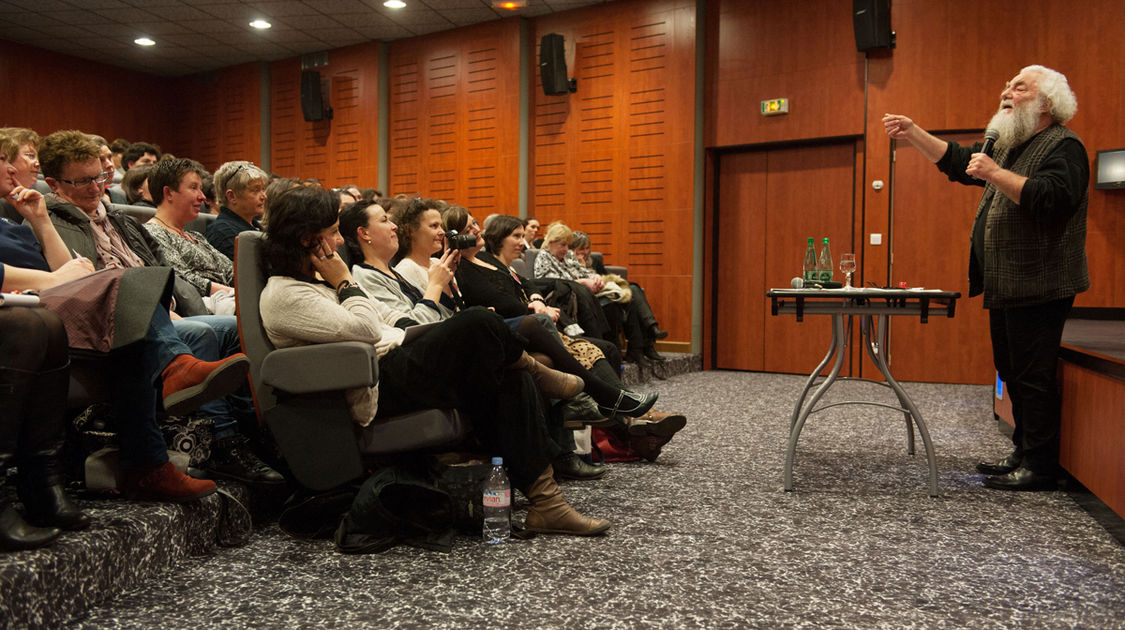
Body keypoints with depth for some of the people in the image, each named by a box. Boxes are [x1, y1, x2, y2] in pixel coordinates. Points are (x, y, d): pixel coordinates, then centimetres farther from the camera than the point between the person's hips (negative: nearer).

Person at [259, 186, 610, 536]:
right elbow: (363, 330, -19)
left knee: (507, 379, -10)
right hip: (379, 391, -10)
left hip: (395, 366, 10)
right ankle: (530, 364, 12)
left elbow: (382, 322, 22)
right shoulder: (283, 295, -10)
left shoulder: (312, 280, 21)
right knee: (479, 325, -23)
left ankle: (545, 501, -12)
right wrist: (345, 281, -6)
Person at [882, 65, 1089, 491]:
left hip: (1039, 288, -9)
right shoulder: (1009, 147, 19)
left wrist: (995, 174, -24)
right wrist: (913, 134, 14)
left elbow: (1050, 197, -26)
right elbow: (956, 160, 23)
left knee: (1033, 376, -6)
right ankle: (1023, 453, 24)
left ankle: (1040, 467, 3)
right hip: (1007, 288, 9)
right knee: (1013, 374, 14)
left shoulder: (1063, 147, -10)